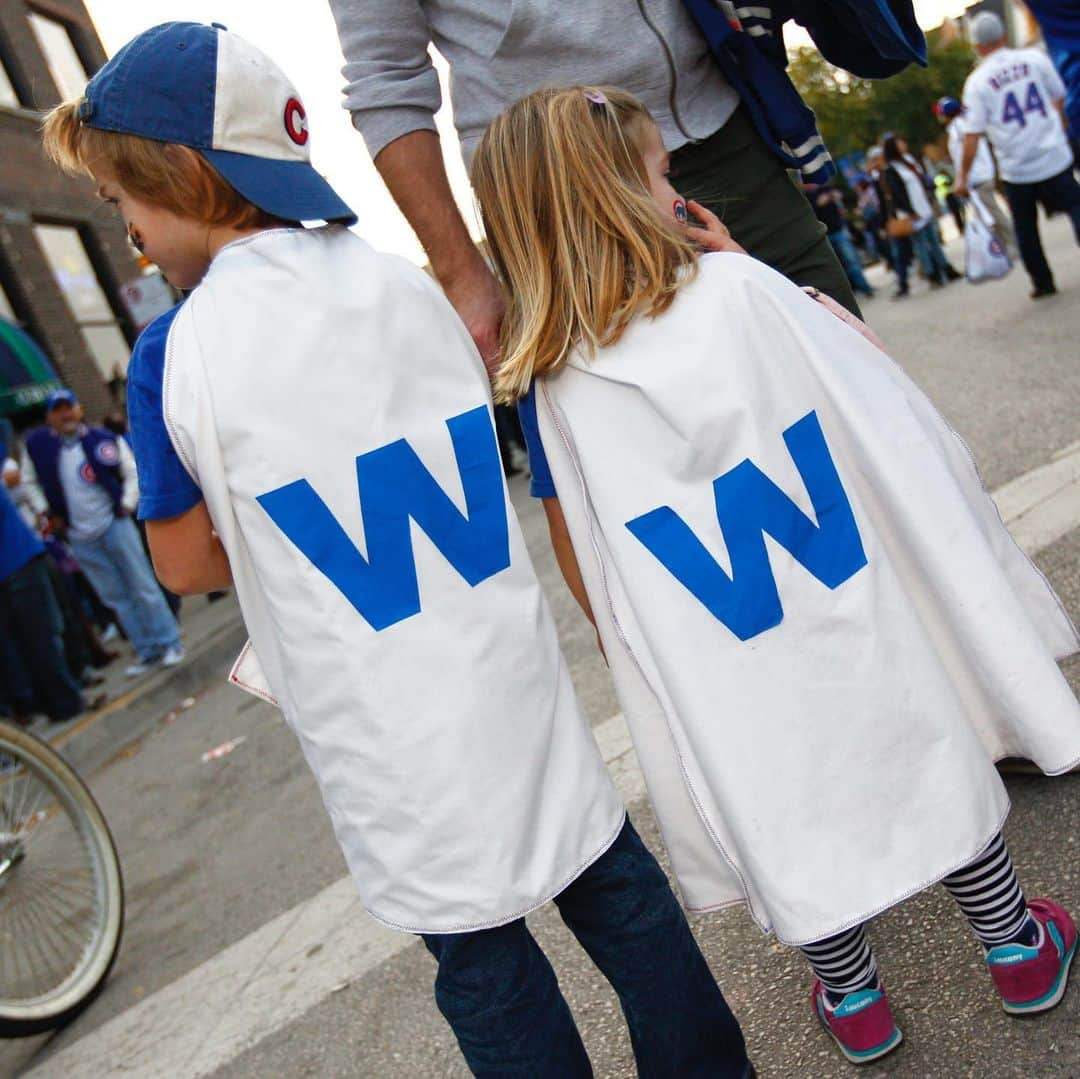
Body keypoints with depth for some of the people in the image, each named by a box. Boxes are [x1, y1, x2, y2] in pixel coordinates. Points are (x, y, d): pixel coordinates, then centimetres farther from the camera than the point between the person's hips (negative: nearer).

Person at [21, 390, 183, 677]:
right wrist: (48, 512, 6)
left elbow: (133, 472, 2)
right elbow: (30, 481, 15)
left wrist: (127, 505, -6)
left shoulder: (104, 440, -5)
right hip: (80, 538, 3)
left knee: (143, 586, 1)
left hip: (114, 524, -3)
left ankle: (169, 643, 9)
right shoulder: (37, 445, 2)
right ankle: (147, 651, 17)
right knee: (116, 598, 8)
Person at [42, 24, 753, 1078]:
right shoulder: (406, 283, 0)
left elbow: (183, 564, -2)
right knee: (609, 878, 21)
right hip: (510, 670, 5)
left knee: (480, 957, 16)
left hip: (391, 738, -4)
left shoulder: (174, 354, -14)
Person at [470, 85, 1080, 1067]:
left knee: (793, 812, 22)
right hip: (866, 619, 0)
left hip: (730, 686, 0)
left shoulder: (549, 392, -9)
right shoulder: (740, 285, -12)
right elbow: (873, 394, 3)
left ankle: (853, 999, 45)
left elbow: (584, 570, 1)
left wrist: (632, 656, 17)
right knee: (931, 759, 23)